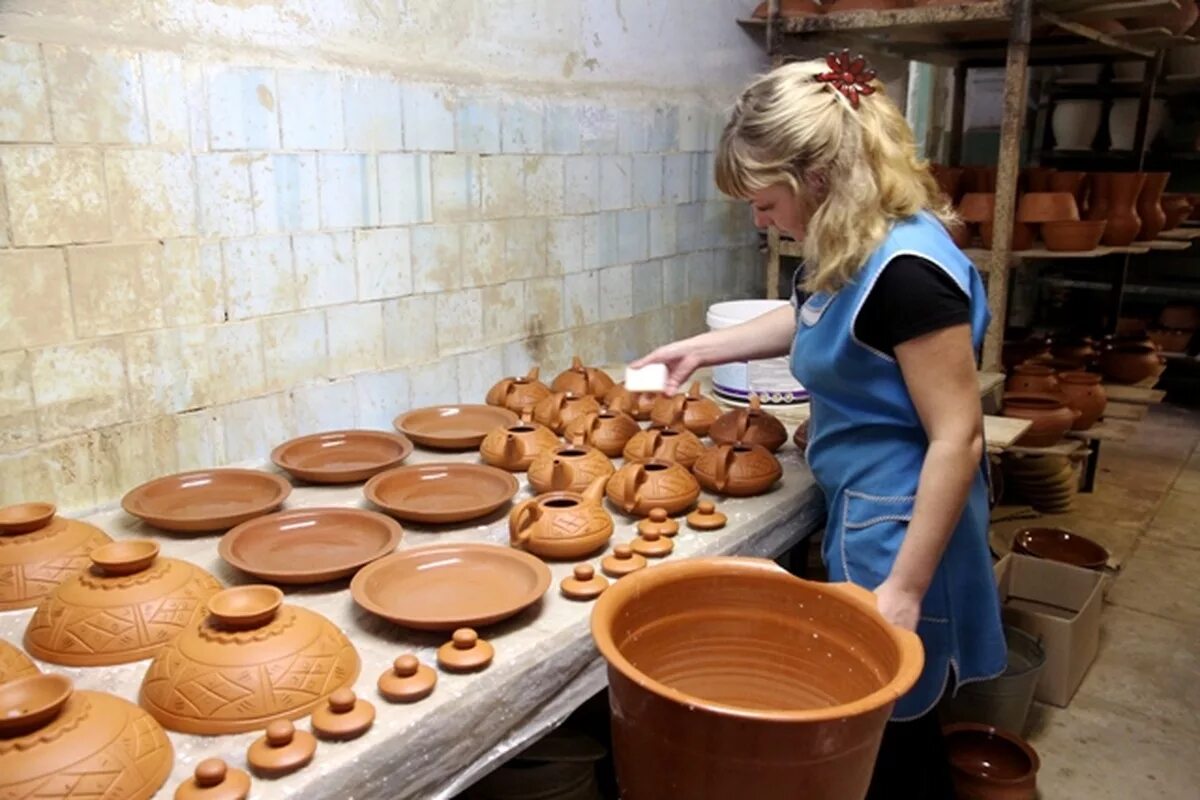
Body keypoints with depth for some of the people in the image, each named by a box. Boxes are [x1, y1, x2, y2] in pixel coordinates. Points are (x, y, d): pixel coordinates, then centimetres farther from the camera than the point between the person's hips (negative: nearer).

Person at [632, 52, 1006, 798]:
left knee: (888, 728, 10)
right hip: (865, 511, 9)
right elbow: (809, 319, 24)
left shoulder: (907, 269, -26)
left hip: (902, 525, -9)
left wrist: (905, 587, -22)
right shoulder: (857, 252, 2)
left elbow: (958, 438, -25)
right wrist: (703, 347, 24)